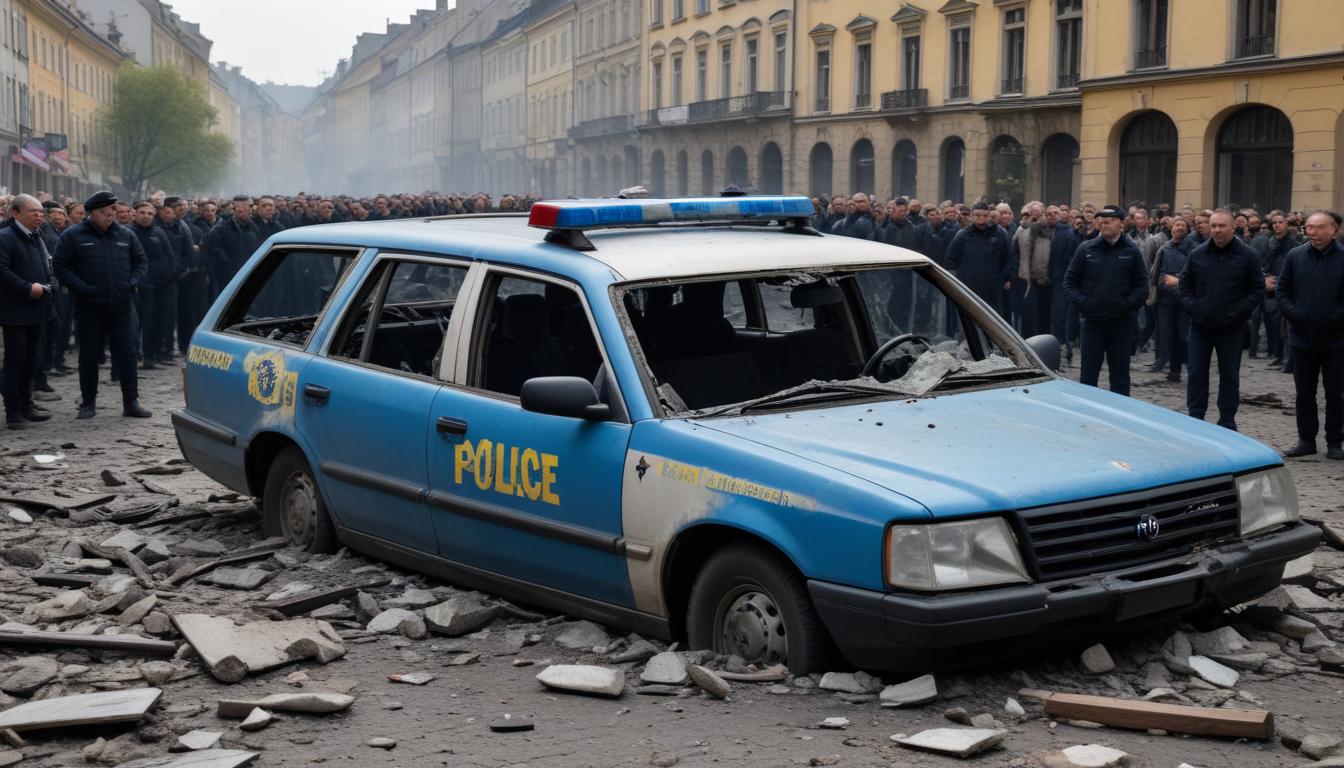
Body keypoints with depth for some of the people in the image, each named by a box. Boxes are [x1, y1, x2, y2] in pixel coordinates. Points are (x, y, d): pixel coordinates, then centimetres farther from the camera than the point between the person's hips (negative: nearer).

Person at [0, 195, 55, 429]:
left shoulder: (36, 239, 16)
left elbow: (46, 267, 26)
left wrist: (46, 283, 7)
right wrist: (27, 288, -23)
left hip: (36, 309, 9)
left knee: (31, 359, 14)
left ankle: (26, 406, 24)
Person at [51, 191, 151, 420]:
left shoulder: (126, 235, 8)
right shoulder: (73, 236, -2)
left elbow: (141, 262, 15)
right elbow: (61, 266, -5)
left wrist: (134, 283, -2)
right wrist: (83, 288, -15)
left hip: (122, 306, 2)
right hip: (89, 308, -2)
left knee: (126, 354, 2)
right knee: (89, 356, 6)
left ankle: (131, 402, 7)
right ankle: (88, 403, 17)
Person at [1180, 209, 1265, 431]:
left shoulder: (1248, 255, -3)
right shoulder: (1197, 254, 4)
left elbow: (1257, 290, -3)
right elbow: (1185, 284, 12)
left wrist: (1236, 312, -13)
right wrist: (1192, 307, -3)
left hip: (1231, 328, -2)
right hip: (1200, 325, 2)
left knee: (1229, 375, 6)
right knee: (1196, 373, 5)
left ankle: (1227, 421, 14)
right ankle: (1195, 418, 14)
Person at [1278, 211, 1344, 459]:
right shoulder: (1295, 256, 2)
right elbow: (1282, 290, 7)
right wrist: (1293, 314, -7)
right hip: (1303, 336, 3)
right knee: (1304, 392, 10)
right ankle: (1306, 439, 20)